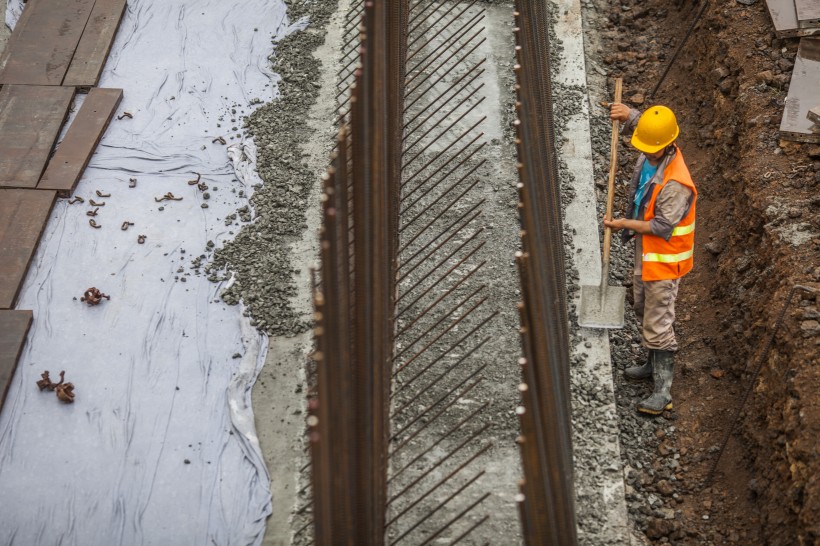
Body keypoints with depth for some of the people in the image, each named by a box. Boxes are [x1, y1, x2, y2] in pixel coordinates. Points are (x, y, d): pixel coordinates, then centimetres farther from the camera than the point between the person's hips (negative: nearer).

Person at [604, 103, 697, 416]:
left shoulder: (676, 184, -30)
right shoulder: (651, 154, -5)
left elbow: (662, 226, -27)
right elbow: (637, 121, 13)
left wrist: (625, 224, -27)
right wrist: (626, 114, -9)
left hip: (664, 259, -9)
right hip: (644, 251, 9)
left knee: (657, 324, -5)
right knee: (644, 313, 23)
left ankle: (663, 390, 3)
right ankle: (654, 365, 41)